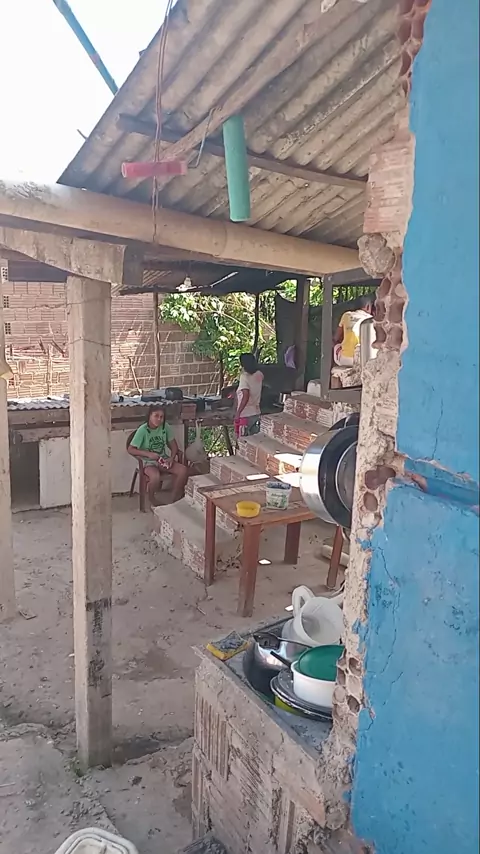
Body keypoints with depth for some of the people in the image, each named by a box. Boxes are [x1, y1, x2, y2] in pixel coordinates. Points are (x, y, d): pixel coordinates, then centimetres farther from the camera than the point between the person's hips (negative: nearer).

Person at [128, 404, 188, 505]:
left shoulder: (165, 427, -4)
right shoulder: (143, 430, -15)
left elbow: (173, 445, 5)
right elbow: (130, 449, -14)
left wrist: (171, 458, -13)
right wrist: (148, 454, -24)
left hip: (163, 459, 5)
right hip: (149, 462, -5)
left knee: (183, 470, -20)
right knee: (156, 476, -37)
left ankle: (175, 499, -3)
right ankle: (151, 500, -6)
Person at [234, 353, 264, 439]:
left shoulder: (244, 376, -18)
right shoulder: (259, 375, 2)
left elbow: (246, 396, -29)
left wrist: (238, 413, -27)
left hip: (245, 415, -7)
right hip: (256, 413, 7)